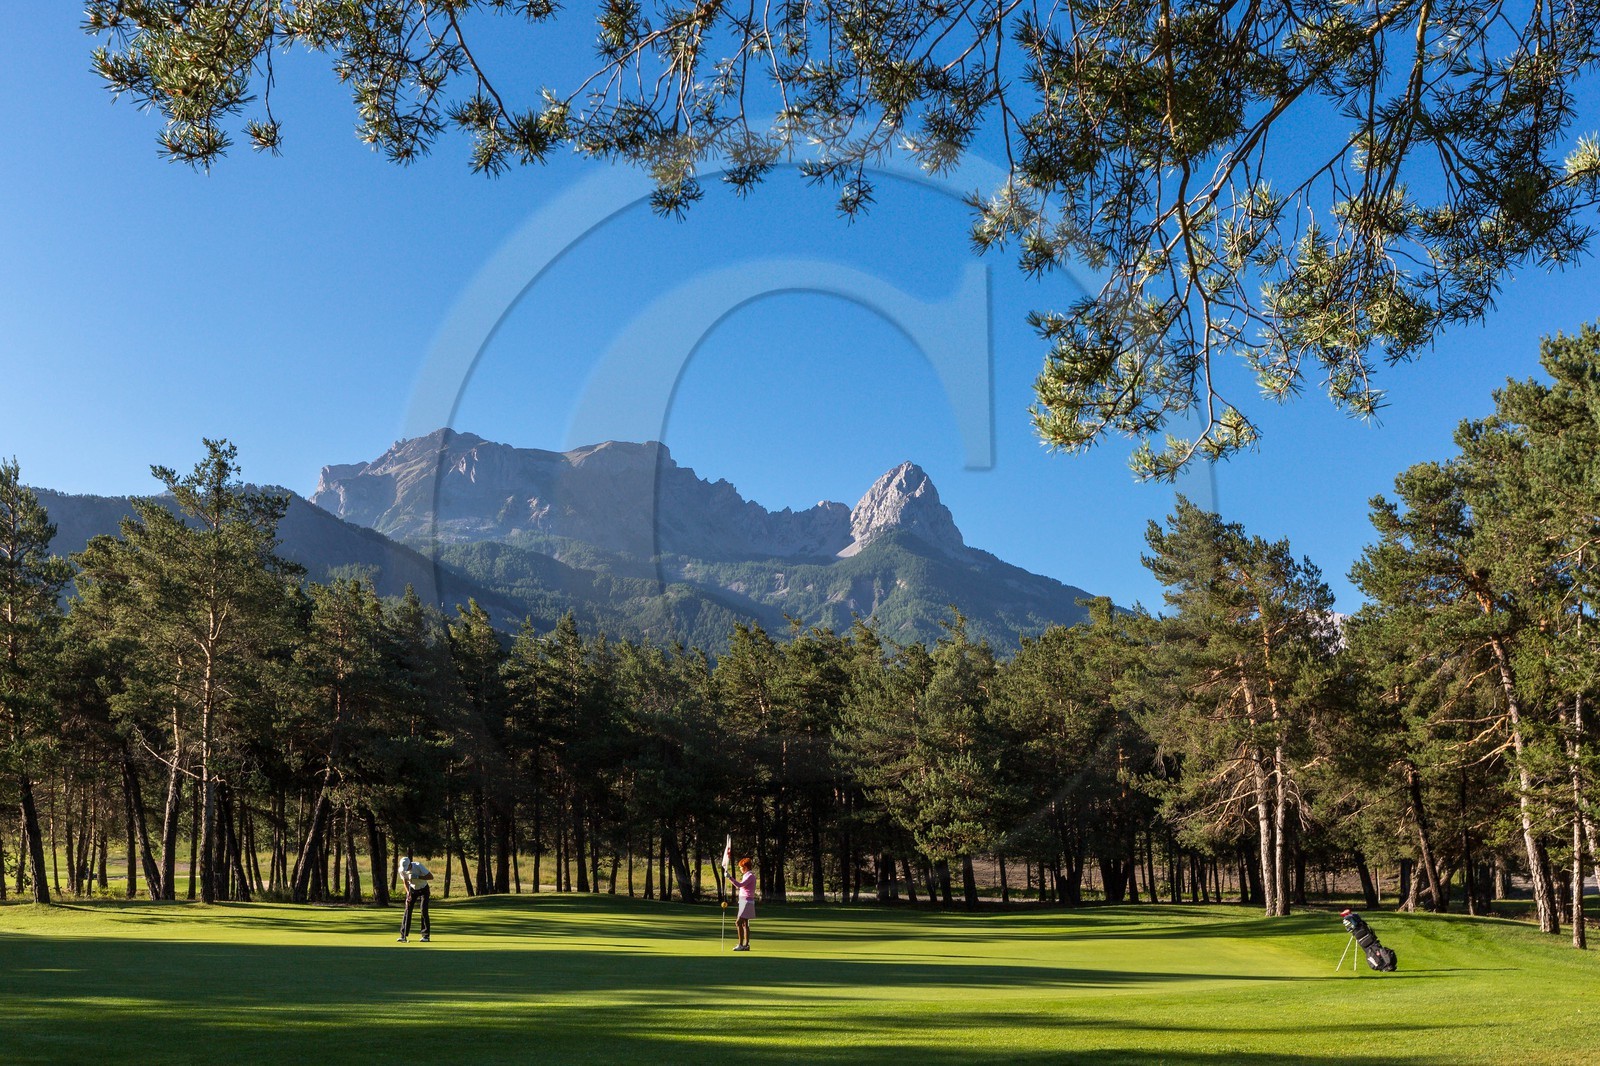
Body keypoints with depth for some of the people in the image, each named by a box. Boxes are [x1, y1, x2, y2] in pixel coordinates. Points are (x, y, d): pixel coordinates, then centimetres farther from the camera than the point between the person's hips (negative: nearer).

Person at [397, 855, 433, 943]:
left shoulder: (418, 866, -30)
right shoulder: (401, 870, -18)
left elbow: (431, 877, -29)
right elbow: (405, 882, -3)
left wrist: (418, 877, -38)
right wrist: (408, 893, -15)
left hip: (423, 889, -3)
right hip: (412, 889, 3)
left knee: (424, 911, -12)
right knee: (407, 911, -6)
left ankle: (425, 935, -5)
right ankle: (403, 935, 0)